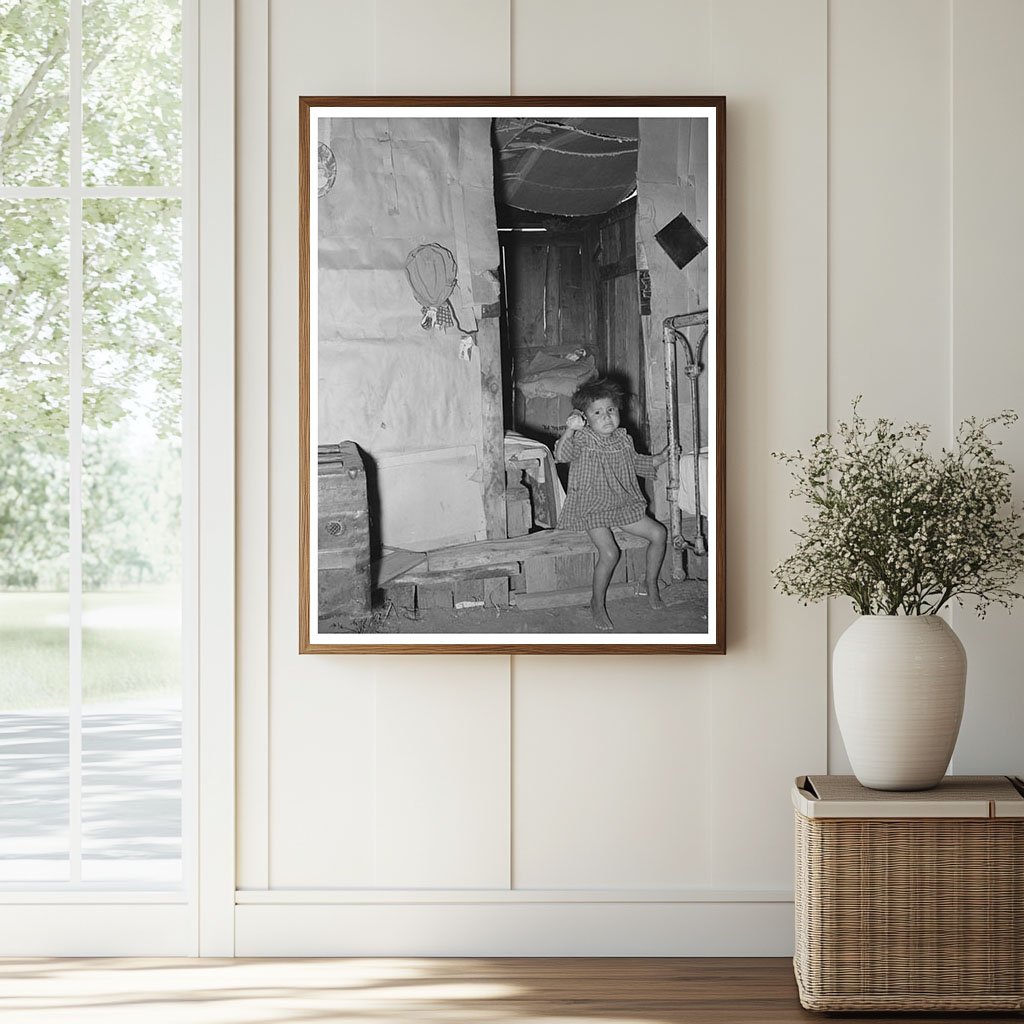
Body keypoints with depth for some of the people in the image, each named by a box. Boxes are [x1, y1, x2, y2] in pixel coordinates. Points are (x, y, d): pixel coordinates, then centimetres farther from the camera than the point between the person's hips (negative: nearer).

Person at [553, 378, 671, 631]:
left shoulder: (623, 439, 6)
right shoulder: (583, 440, -13)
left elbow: (635, 463, 23)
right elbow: (561, 455, -33)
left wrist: (660, 458, 14)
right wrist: (569, 430, -48)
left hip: (624, 505, 6)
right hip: (593, 508, -6)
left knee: (658, 533, -3)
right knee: (609, 552, -25)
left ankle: (650, 585, 18)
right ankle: (597, 603, -4)